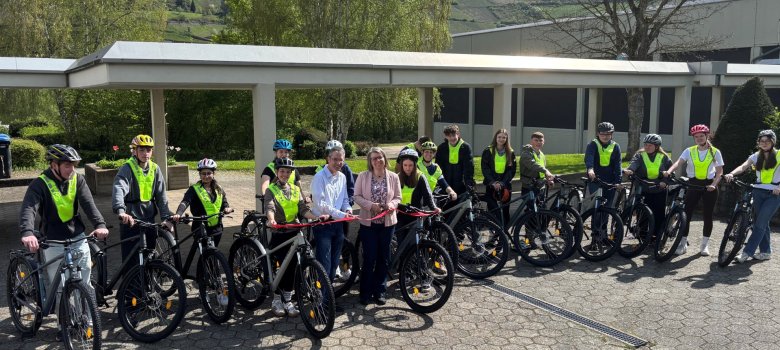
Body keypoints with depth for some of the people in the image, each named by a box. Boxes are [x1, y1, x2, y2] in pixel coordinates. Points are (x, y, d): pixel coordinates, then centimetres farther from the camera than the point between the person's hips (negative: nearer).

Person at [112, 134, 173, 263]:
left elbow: (161, 195, 1)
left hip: (149, 218, 5)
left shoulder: (155, 169, 3)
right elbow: (118, 189, -29)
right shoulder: (127, 168, -11)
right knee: (131, 259, -3)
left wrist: (166, 217, -10)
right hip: (130, 220, -5)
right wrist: (121, 210, -47)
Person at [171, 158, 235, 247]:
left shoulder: (219, 190, 9)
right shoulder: (194, 189, -6)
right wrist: (178, 214, -39)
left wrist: (227, 209, -17)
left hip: (216, 229, 5)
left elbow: (224, 204, 8)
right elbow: (185, 202, -20)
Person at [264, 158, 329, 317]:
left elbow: (303, 209, 0)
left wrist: (316, 217, -19)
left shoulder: (296, 190, 11)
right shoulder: (271, 190, -1)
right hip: (279, 233, -4)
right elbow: (269, 208, -19)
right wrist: (271, 220, -41)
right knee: (285, 265, -5)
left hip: (294, 232, 4)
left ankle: (287, 300, 15)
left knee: (292, 266, 3)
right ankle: (277, 300, 12)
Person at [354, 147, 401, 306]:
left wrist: (391, 205, -16)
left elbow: (398, 197, 6)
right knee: (369, 258, -1)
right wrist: (371, 205, -18)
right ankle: (365, 292, 13)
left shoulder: (393, 177, 2)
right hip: (368, 222, -2)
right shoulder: (363, 176, -2)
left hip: (387, 222, 2)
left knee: (383, 258, 8)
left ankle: (379, 291, 21)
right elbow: (357, 196, -3)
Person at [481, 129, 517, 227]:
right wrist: (493, 182, -16)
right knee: (492, 209, -8)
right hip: (491, 185, -2)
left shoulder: (510, 153, 7)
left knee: (505, 210, 4)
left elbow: (512, 170, 1)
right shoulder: (488, 151, 2)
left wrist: (502, 183, -13)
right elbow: (485, 169, -4)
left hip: (505, 185, 2)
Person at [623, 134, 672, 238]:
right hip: (643, 191, -1)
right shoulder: (639, 155, 2)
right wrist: (629, 170, -41)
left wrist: (665, 181, -14)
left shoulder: (664, 157, 7)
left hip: (659, 191, 1)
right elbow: (633, 163, -18)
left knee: (659, 214, 1)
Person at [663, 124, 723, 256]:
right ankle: (683, 244, 4)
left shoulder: (715, 152, 0)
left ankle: (705, 245, 16)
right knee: (686, 214, -5)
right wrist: (669, 171, -33)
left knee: (707, 216, 4)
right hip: (693, 184, 0)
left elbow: (719, 172, 0)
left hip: (709, 186, 0)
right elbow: (678, 162, -13)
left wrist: (713, 185, -16)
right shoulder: (689, 151, 2)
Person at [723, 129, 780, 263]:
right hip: (758, 192, 4)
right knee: (762, 223, 9)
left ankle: (747, 253, -10)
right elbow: (743, 167, -9)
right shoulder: (756, 156, 7)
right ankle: (766, 252, 21)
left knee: (760, 224, -9)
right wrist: (731, 174, -29)